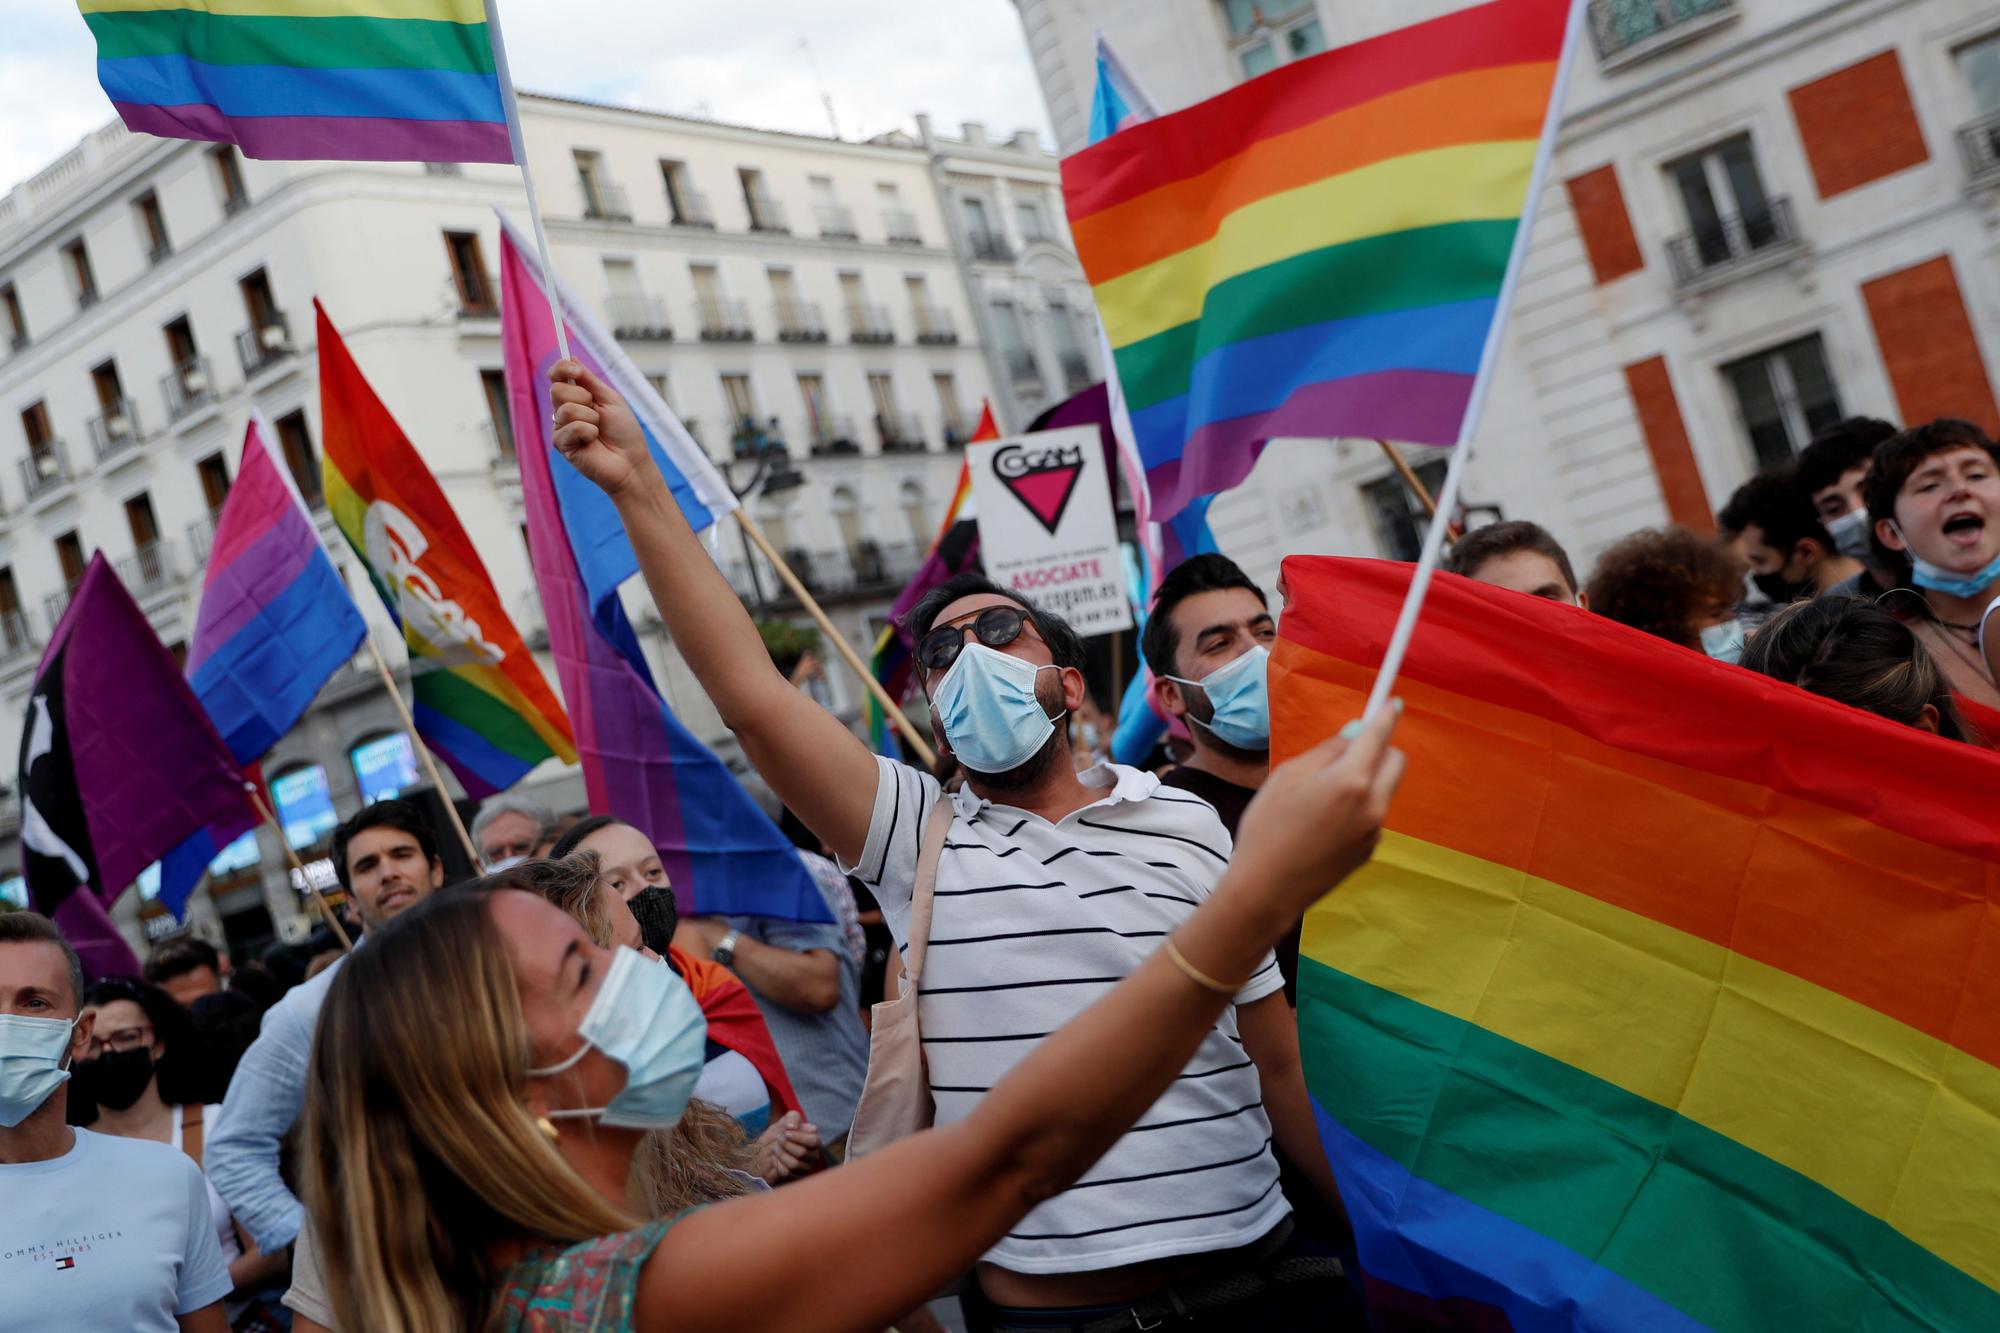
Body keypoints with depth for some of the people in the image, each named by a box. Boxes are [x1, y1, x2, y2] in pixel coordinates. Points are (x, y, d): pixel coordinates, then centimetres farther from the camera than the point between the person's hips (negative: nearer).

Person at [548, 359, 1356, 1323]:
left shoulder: (1185, 827, 4)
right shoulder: (916, 835, 0)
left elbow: (1279, 1065, 7)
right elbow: (750, 694, -10)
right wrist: (636, 485, -15)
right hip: (1038, 1296, 0)